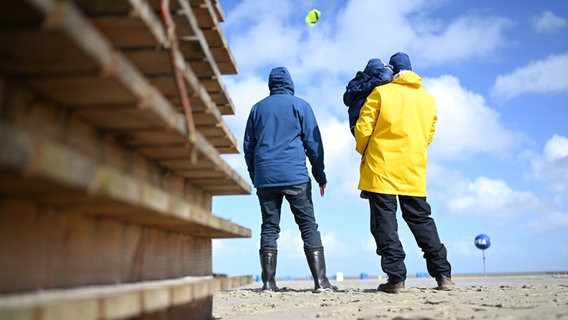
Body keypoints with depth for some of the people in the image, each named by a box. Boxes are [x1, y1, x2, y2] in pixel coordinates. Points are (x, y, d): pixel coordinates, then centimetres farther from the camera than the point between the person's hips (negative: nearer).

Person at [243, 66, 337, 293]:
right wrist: (320, 176, 7)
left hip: (265, 178, 3)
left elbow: (248, 146, 17)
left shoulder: (257, 108, 16)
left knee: (269, 228, 5)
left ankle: (268, 282, 2)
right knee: (308, 226, -1)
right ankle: (320, 281, -6)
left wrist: (255, 177, 24)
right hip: (295, 177, -3)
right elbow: (313, 143, 3)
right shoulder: (300, 105, 7)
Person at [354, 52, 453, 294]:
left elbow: (363, 129, -6)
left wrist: (363, 151, 13)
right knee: (421, 220, 13)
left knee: (385, 223, 0)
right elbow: (429, 135, 16)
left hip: (381, 168, -4)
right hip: (414, 172, 4)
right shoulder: (428, 99, 12)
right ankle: (443, 274, 11)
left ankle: (396, 278, -3)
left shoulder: (381, 93, -3)